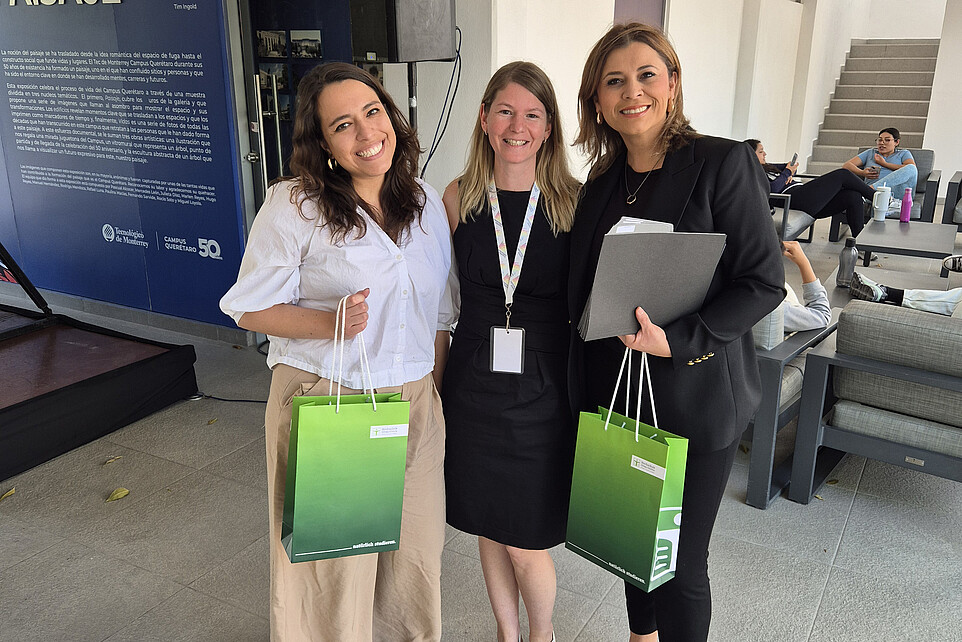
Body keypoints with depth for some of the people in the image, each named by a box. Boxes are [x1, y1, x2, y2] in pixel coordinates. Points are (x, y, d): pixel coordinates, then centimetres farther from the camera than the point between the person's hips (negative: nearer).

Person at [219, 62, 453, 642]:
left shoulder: (427, 204, 6)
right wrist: (330, 323, -23)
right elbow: (251, 310, -7)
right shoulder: (294, 205, -10)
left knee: (415, 555, 17)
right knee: (335, 564, 8)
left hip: (414, 404, 5)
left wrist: (436, 396, 12)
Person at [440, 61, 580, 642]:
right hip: (474, 385, 3)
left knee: (526, 542, 5)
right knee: (488, 525, 16)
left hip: (543, 389, -2)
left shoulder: (573, 202, -5)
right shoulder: (458, 198, 1)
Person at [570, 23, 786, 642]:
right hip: (615, 392, 6)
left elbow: (764, 281, -12)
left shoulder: (722, 162, -10)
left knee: (679, 563, 5)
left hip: (695, 398, -5)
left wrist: (679, 341, -23)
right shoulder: (602, 182, 7)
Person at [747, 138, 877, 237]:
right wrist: (787, 172, -2)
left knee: (854, 196, -5)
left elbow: (791, 166, 34)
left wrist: (789, 175, 10)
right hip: (796, 199, -10)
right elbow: (772, 188, -19)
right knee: (843, 174, -7)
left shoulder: (766, 167, 27)